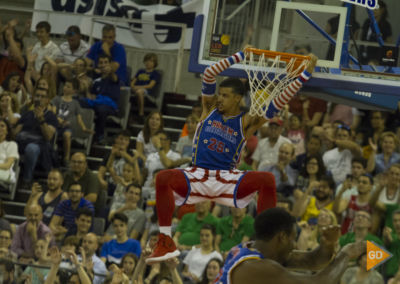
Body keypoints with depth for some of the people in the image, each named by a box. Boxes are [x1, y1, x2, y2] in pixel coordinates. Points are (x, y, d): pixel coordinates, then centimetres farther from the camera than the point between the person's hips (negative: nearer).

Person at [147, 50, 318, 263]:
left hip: (227, 179, 0)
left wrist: (306, 74, -6)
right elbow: (209, 74, -2)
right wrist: (241, 56, -6)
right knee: (163, 178, -31)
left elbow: (279, 102, -2)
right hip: (197, 176, 0)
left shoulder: (247, 122, 3)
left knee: (267, 180, -26)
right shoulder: (210, 108, 8)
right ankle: (165, 243, -30)